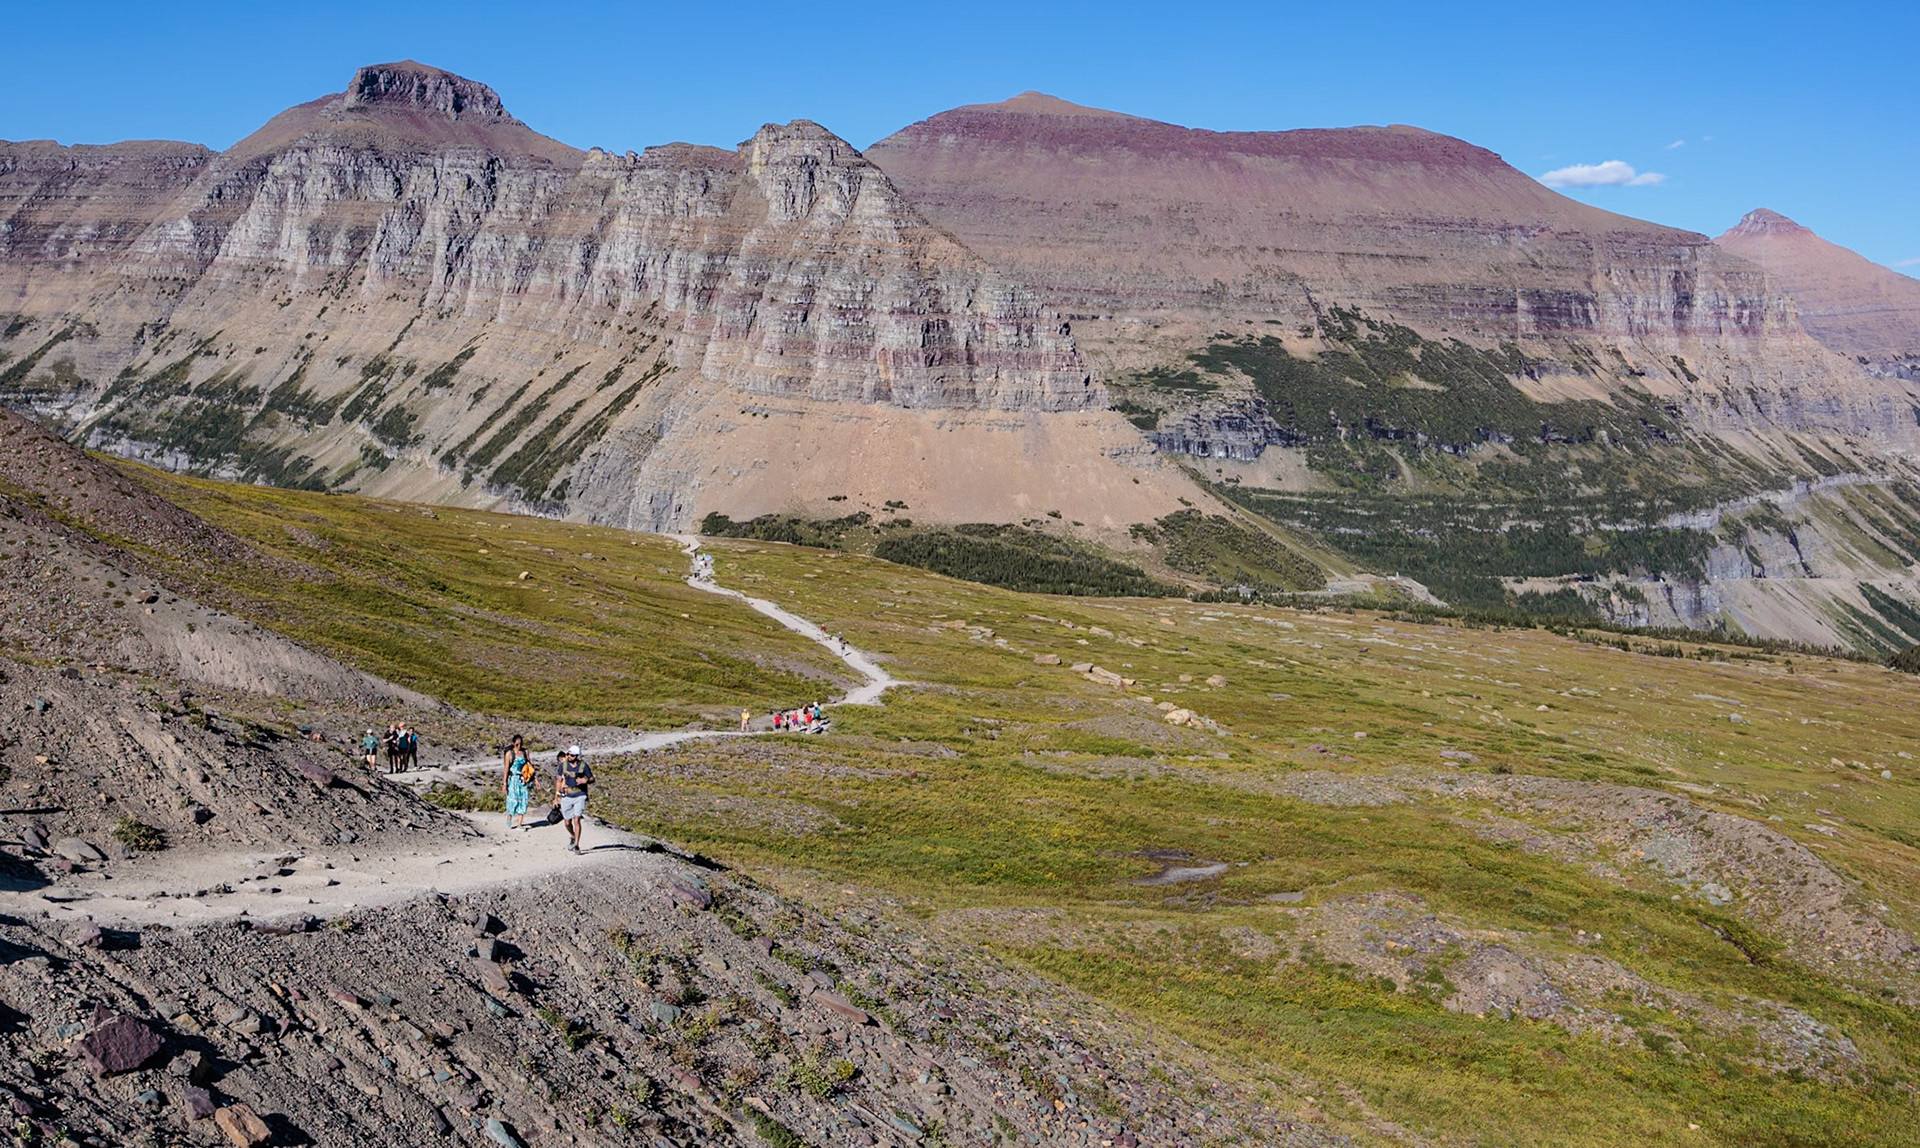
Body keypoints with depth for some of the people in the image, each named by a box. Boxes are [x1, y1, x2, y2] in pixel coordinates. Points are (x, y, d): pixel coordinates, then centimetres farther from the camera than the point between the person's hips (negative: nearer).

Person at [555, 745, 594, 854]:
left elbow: (592, 779, 2)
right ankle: (572, 836, 40)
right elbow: (559, 781, 7)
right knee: (567, 822, 9)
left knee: (576, 820, -15)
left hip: (579, 796, -3)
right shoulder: (563, 765, -3)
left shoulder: (583, 765, -8)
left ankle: (576, 845, -10)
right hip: (566, 797, 3)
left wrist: (586, 781, -22)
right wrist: (556, 798, 7)